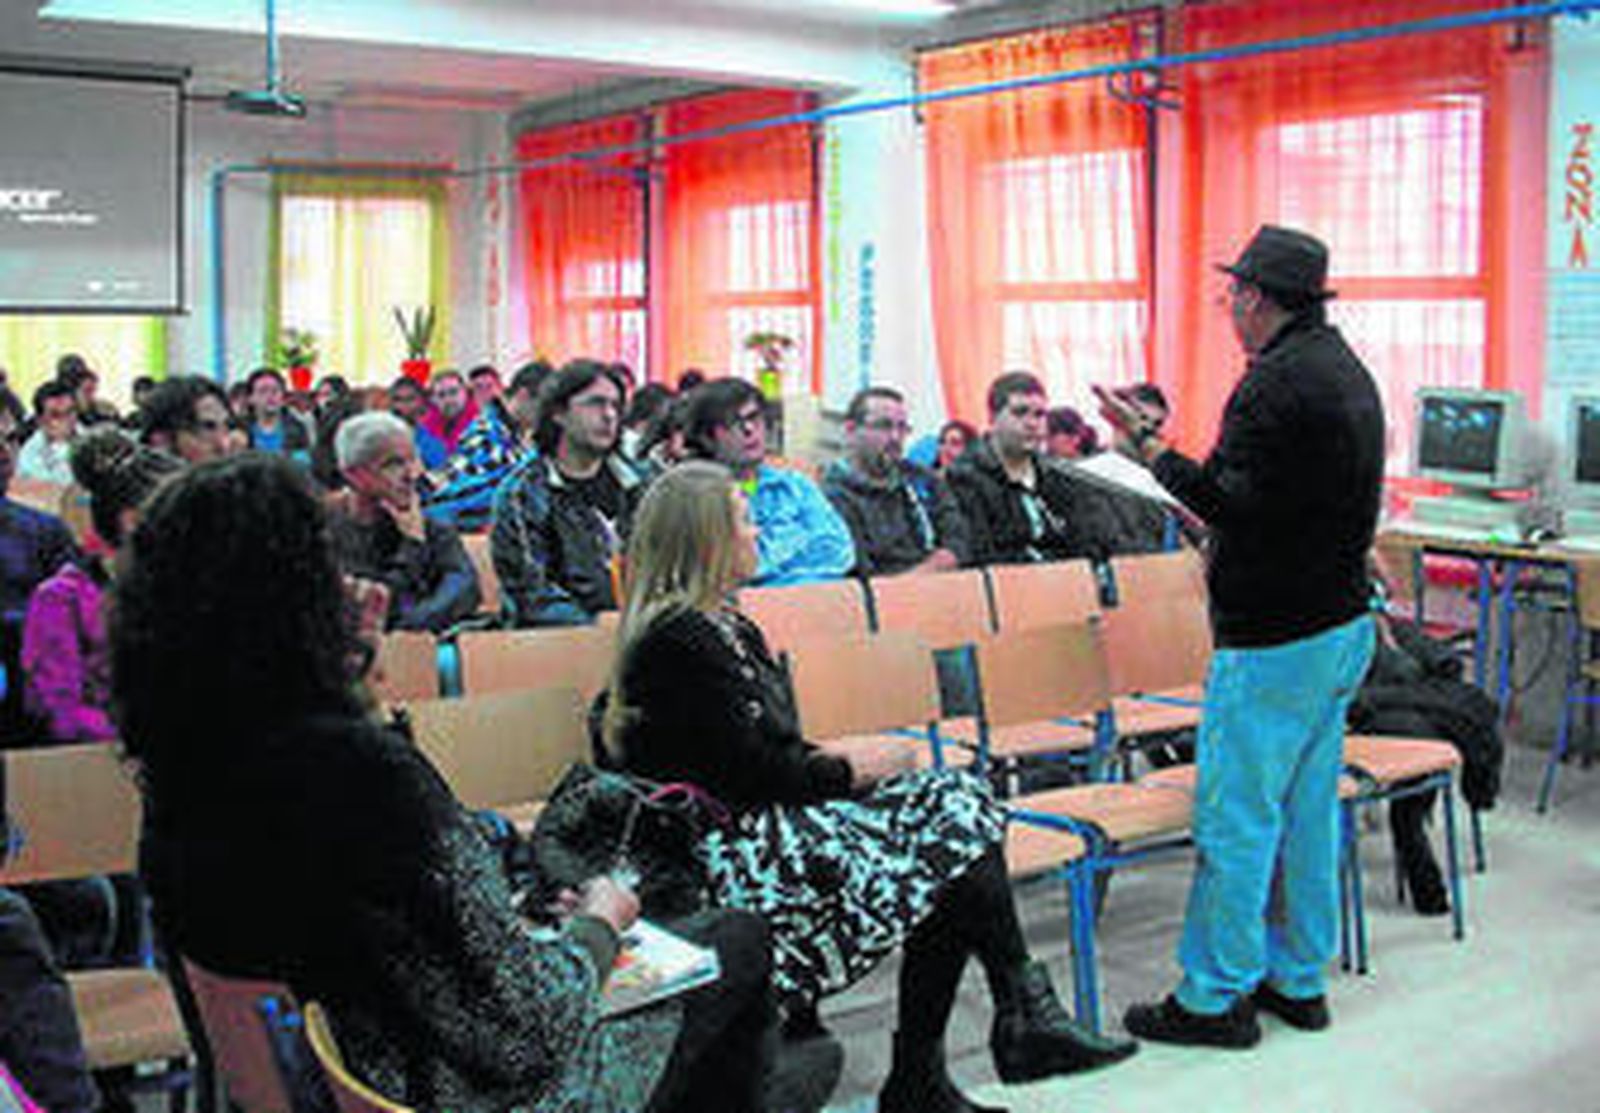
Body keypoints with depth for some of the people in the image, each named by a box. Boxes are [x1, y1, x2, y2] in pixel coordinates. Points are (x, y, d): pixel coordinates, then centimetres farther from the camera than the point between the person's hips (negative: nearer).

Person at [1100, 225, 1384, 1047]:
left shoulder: (1277, 380, -18)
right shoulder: (1347, 370, 13)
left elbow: (1234, 504, -25)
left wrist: (1149, 446, -19)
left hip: (1274, 638, -10)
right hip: (1345, 621, 10)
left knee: (1235, 815, -2)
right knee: (1308, 807, 16)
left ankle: (1216, 997, 7)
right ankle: (1298, 978, 27)